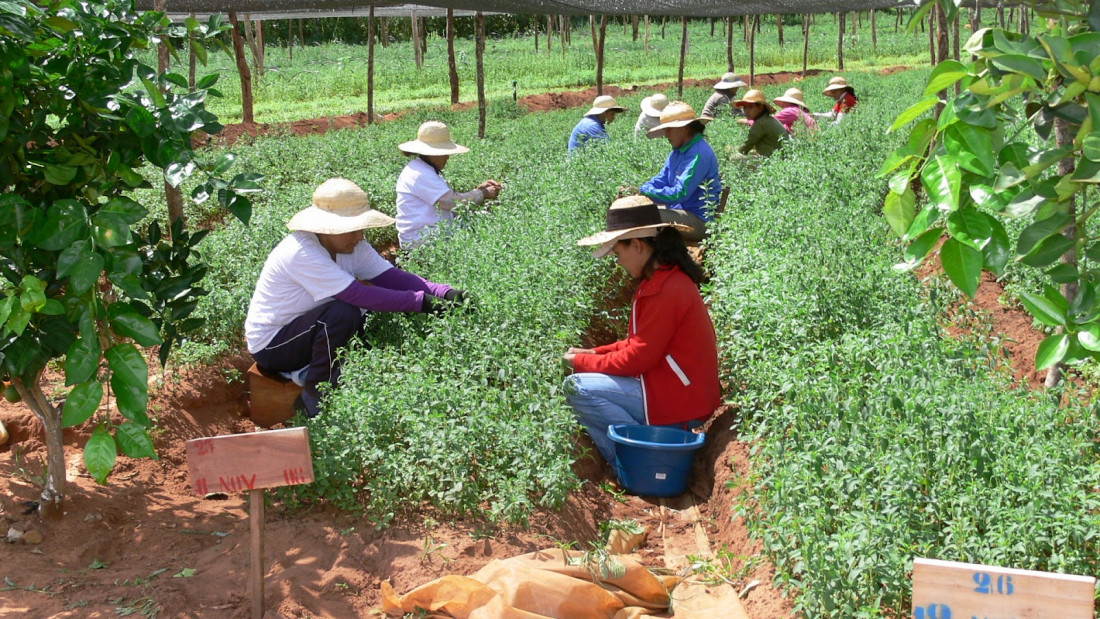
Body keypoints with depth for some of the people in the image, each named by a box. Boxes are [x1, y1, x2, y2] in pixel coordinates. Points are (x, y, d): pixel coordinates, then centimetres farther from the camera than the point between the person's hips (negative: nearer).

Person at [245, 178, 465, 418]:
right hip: (270, 344, -8)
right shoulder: (301, 253, -30)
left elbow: (391, 276, -12)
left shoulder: (352, 246, -5)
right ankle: (315, 394, -13)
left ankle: (308, 372, 5)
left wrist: (445, 293, -27)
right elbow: (359, 295, -36)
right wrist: (421, 301, -36)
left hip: (302, 330, 8)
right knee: (344, 313, -31)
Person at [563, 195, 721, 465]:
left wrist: (582, 361, -7)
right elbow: (639, 343, 19)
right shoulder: (667, 278, 12)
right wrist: (595, 353, 7)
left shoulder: (666, 291, -20)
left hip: (680, 406, -11)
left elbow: (637, 359, -19)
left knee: (578, 387, -18)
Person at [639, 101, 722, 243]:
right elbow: (659, 181, 17)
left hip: (700, 221, -10)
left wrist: (644, 192, -20)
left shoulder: (699, 154, -19)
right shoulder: (677, 152, 12)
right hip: (680, 209, 10)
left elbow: (680, 193, -26)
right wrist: (637, 191, -3)